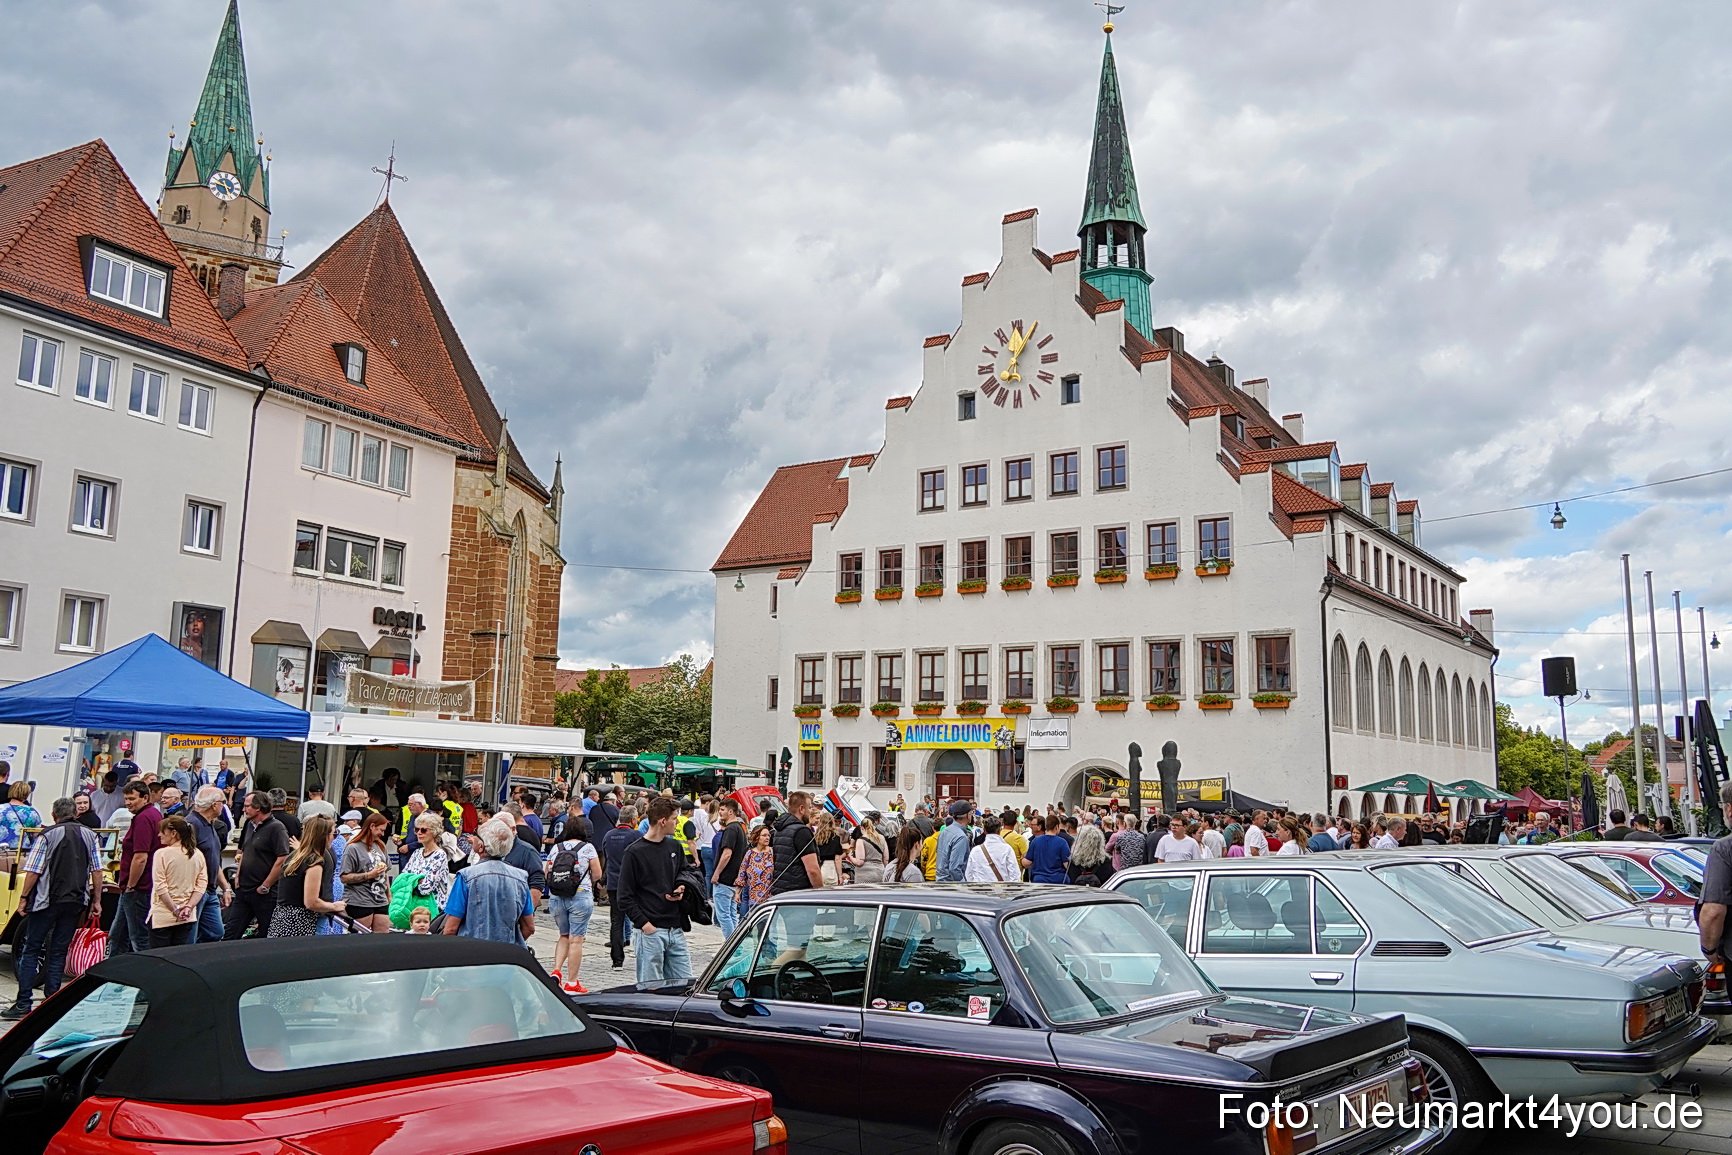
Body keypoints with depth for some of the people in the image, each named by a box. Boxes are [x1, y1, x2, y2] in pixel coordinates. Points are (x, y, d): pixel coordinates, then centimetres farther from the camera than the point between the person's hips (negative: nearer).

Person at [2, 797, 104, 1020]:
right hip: (76, 901, 4)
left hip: (48, 901, -4)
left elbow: (33, 871, -9)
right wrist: (96, 901, 10)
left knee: (31, 950, 4)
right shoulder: (89, 835, 5)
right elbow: (97, 870, 5)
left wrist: (24, 897, 1)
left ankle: (23, 1004, 0)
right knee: (59, 953, 9)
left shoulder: (48, 835, -7)